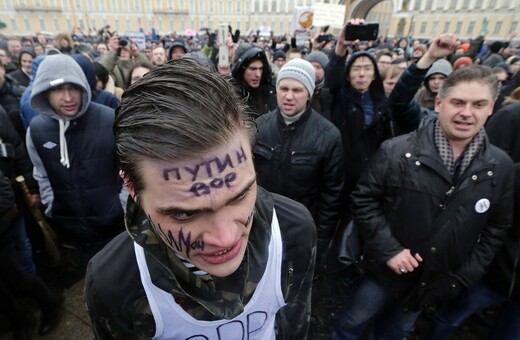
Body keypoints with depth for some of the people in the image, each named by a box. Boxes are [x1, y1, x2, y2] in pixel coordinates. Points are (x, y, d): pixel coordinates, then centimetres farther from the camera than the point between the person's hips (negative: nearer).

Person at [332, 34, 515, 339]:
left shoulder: (501, 167, -7)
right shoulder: (396, 151, -18)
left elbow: (496, 230, 0)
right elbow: (364, 201, -14)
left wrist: (460, 280, -4)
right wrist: (389, 250, -20)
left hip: (438, 282, 3)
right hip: (385, 270, -2)